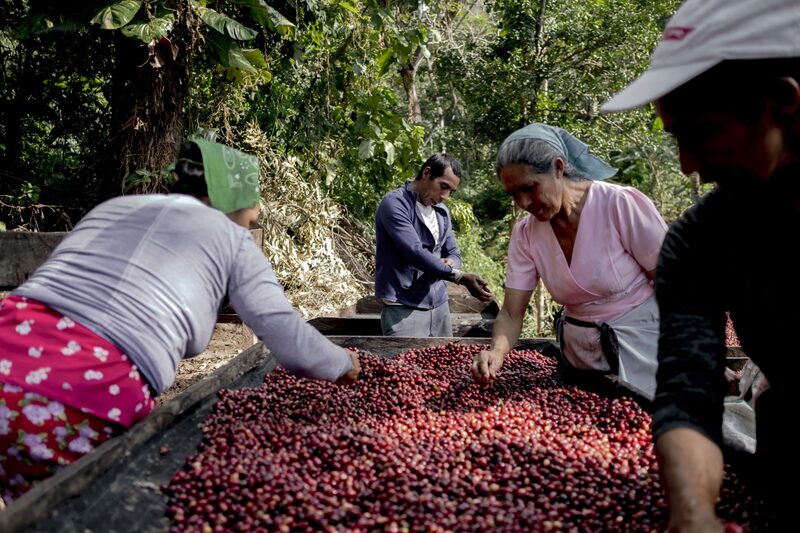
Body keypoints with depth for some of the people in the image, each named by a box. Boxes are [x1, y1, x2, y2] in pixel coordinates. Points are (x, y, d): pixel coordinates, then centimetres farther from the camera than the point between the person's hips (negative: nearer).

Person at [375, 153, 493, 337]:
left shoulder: (442, 211, 13)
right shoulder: (395, 203, -11)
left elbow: (454, 253, 16)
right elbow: (415, 252, -21)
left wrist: (449, 263, -8)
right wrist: (460, 277, -26)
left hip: (439, 306, 7)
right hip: (404, 309, -7)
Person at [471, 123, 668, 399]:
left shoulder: (622, 205, -20)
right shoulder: (525, 234, -7)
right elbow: (511, 314, -6)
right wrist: (496, 351, -27)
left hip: (642, 343, -4)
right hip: (580, 353, 4)